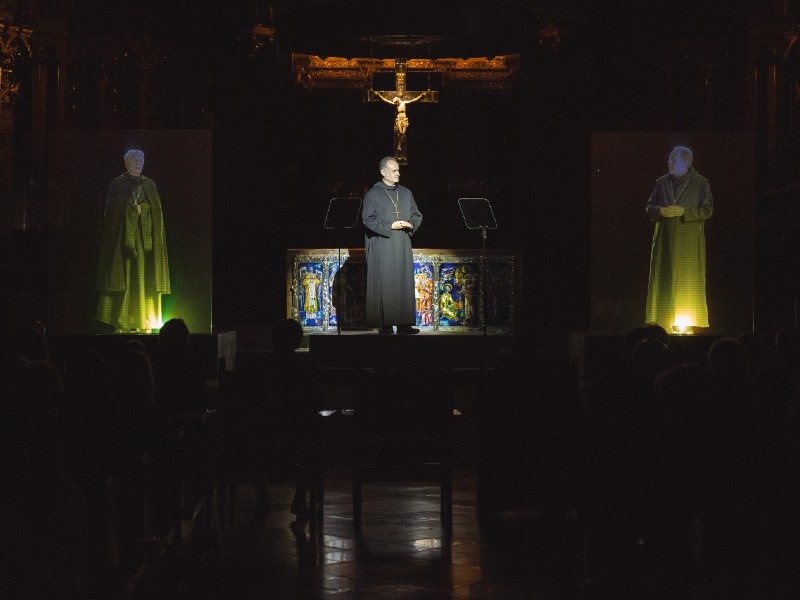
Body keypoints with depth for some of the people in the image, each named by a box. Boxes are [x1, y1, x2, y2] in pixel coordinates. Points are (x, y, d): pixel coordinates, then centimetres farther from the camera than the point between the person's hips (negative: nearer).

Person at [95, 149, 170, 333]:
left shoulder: (149, 185, 13)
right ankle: (121, 323, -8)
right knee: (124, 277, -7)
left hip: (145, 238, 3)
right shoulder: (118, 184, 3)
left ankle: (144, 322, 1)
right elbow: (111, 212, -1)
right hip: (124, 237, -3)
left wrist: (156, 237, 1)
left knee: (145, 281, -1)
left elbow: (157, 213, 11)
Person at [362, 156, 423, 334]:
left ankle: (404, 323, 4)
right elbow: (368, 219, -7)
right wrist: (390, 226, -15)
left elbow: (417, 214, 17)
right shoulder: (373, 194, -1)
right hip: (382, 246, -5)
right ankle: (385, 324, -3)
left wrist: (411, 224, -5)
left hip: (403, 246, 5)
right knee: (384, 284, -6)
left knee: (405, 282, 2)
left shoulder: (406, 193, 14)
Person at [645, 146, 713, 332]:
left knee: (688, 281, -4)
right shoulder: (662, 182, 12)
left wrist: (683, 212, -14)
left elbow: (707, 210, -3)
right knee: (663, 280, -1)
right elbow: (650, 206, 13)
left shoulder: (700, 183, 1)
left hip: (690, 241, -3)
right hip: (665, 239, 3)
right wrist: (661, 211, -9)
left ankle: (689, 323, -1)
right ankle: (661, 320, 1)